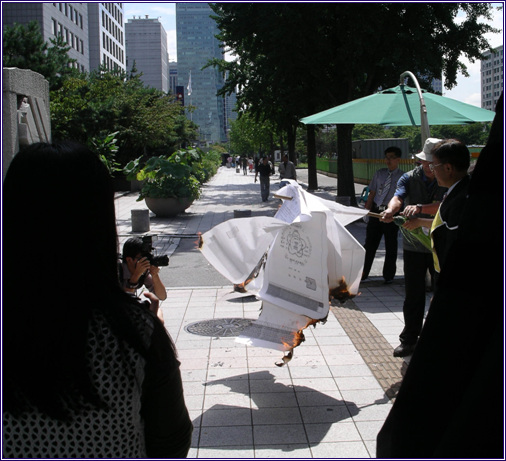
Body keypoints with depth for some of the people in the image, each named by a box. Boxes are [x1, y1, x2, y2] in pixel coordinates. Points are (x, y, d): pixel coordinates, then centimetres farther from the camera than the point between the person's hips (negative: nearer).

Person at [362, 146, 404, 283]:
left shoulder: (402, 177, -3)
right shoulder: (379, 174, 9)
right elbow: (372, 194, 11)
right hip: (376, 211, 3)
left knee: (390, 246, 8)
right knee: (369, 244, 9)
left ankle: (388, 276, 21)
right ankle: (362, 274, 19)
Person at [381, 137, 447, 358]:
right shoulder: (410, 178, -2)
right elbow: (398, 196, -21)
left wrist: (419, 208, -42)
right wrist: (390, 210, -43)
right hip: (414, 246, 1)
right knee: (413, 296, 8)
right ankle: (409, 339, 19)